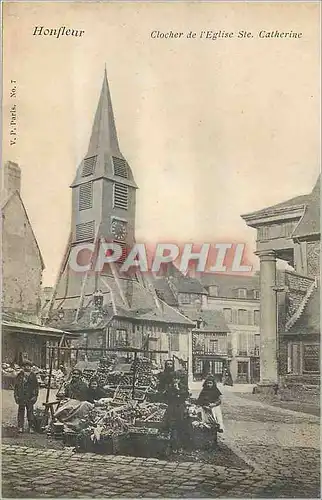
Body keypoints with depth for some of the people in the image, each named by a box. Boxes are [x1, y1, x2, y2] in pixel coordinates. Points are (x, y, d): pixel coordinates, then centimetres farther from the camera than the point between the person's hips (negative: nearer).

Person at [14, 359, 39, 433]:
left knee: (30, 412, 1)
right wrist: (16, 396, 2)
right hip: (21, 397, 0)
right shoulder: (19, 375, 5)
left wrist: (35, 396, 1)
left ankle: (31, 427, 8)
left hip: (30, 398, 0)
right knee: (21, 411, 2)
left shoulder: (33, 376, 5)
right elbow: (16, 386, 9)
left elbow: (36, 387, 9)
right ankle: (20, 427, 10)